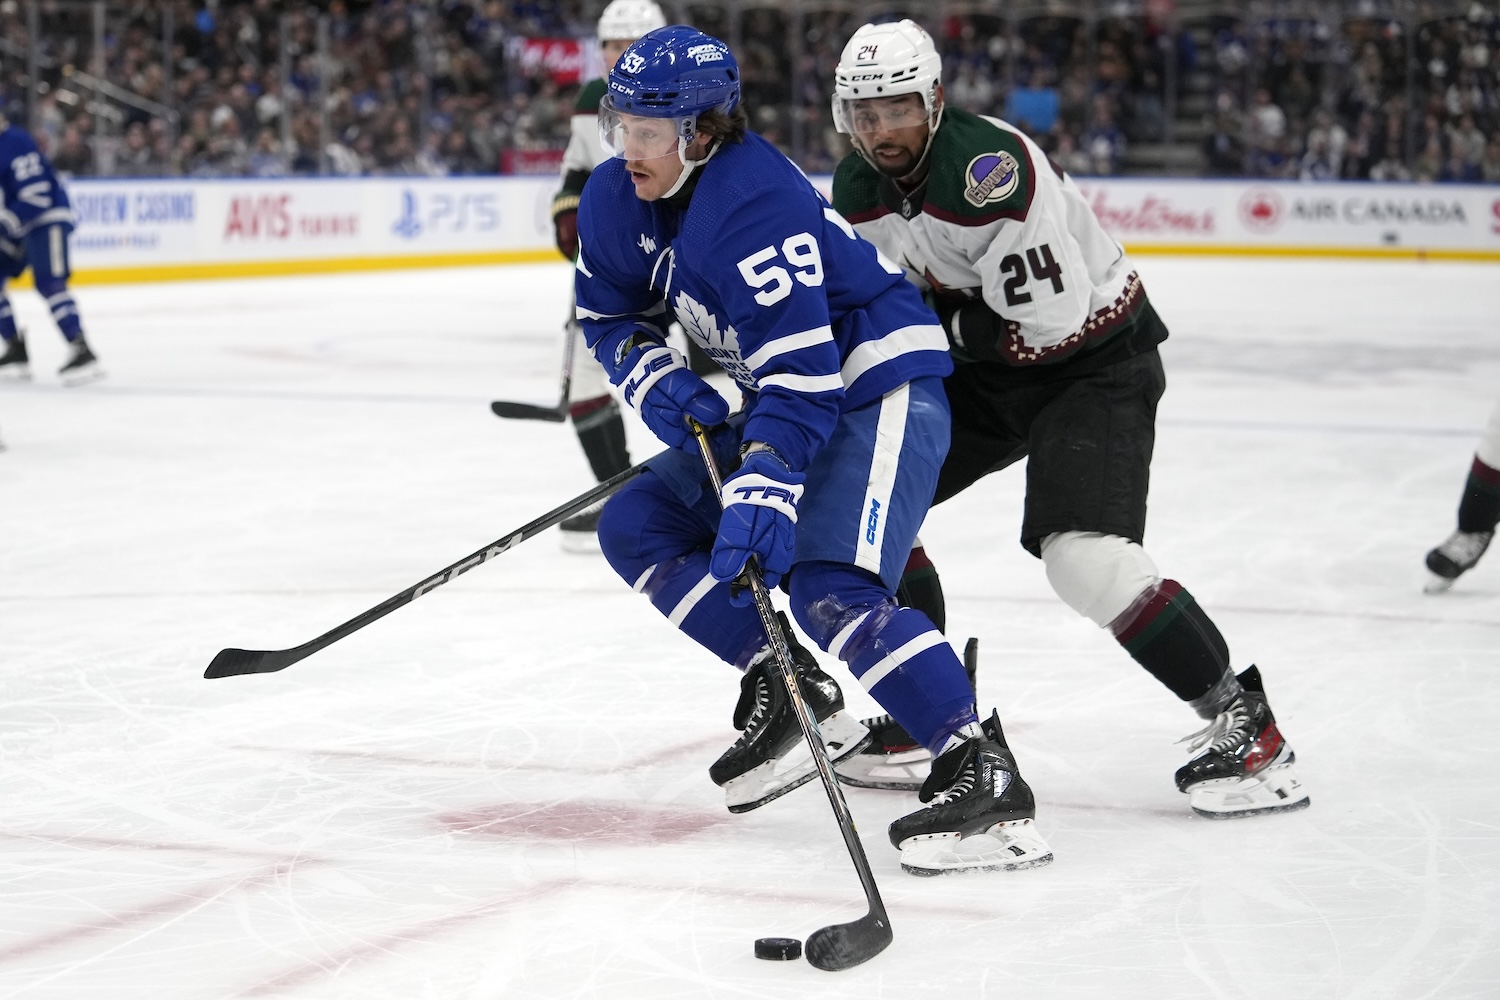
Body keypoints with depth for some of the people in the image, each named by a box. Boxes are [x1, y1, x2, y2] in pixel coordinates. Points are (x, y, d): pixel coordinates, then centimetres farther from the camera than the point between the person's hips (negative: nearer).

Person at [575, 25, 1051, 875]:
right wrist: (661, 387, -8)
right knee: (637, 528, 4)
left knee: (830, 588, -29)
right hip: (788, 390, 10)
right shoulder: (617, 200, -1)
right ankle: (795, 698, 7)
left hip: (878, 383, -10)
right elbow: (610, 317, 13)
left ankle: (985, 776, -30)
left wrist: (761, 492, -40)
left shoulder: (756, 200, -28)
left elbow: (801, 371, -33)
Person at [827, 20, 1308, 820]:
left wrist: (942, 323, -20)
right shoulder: (856, 190, -2)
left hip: (1094, 361, -9)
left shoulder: (989, 167, -29)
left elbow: (1049, 319, -31)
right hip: (982, 370, 9)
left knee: (1084, 553, -25)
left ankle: (1243, 721, -14)